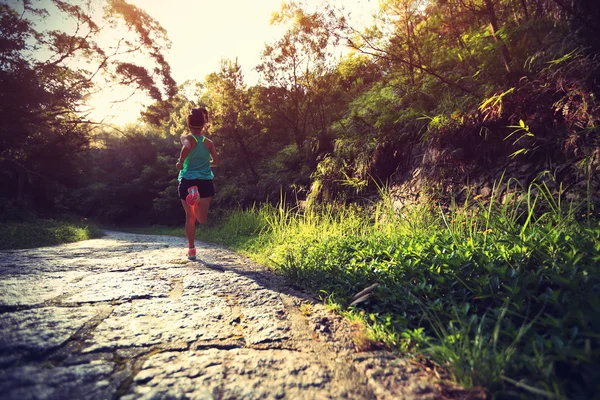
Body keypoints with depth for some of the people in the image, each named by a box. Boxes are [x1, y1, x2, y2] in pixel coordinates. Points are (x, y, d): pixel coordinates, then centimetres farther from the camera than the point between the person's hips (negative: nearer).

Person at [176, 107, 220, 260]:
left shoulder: (186, 138, -4)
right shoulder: (208, 142, 5)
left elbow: (186, 147, -27)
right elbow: (217, 162, 4)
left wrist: (180, 162, -12)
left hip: (187, 182, -1)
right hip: (205, 182, 1)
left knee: (190, 216, 13)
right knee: (201, 219, 1)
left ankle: (191, 250, 14)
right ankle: (198, 201, -32)